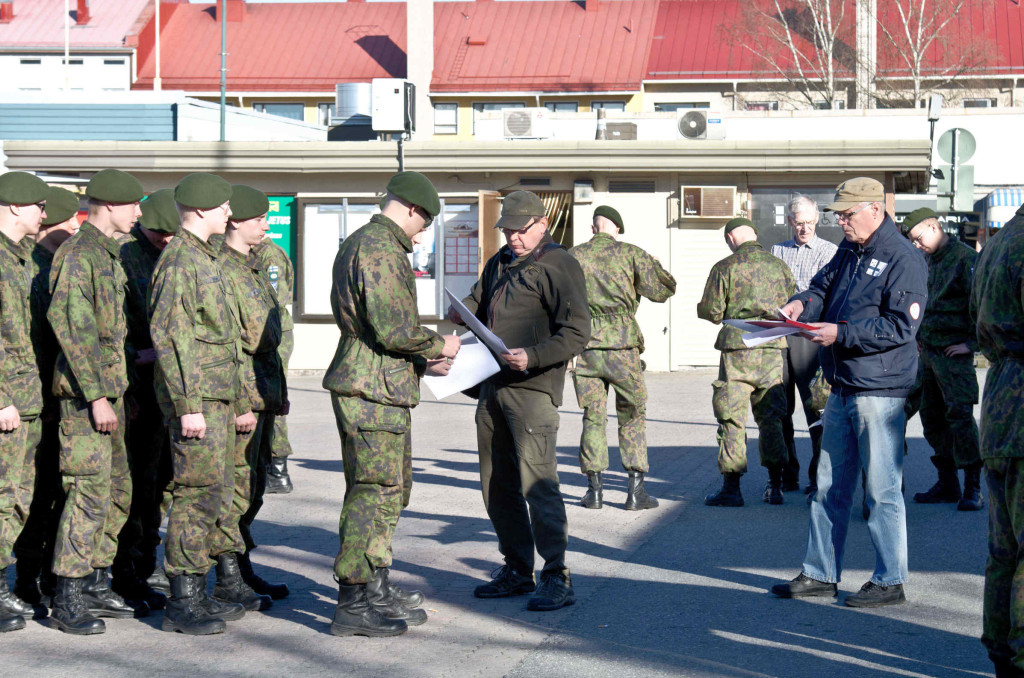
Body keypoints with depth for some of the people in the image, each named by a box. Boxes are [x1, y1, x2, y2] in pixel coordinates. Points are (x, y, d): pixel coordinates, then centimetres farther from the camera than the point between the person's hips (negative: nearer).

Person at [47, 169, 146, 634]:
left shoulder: (107, 255, 17)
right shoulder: (78, 253, -13)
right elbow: (71, 329, -21)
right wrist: (96, 396, -23)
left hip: (109, 389, 10)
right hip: (85, 391, -10)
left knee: (117, 492, 13)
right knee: (89, 493, -10)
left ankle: (96, 587, 21)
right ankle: (67, 602, -5)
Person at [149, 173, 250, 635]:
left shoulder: (206, 259, 19)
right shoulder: (179, 260, -12)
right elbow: (169, 336, -20)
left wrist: (240, 402, 25)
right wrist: (188, 405, -24)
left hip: (218, 396, 10)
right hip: (196, 395, -10)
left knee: (217, 493, 12)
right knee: (198, 493, -9)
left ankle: (198, 594, 19)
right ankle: (182, 604, -5)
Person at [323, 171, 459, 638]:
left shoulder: (358, 244, 19)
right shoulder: (380, 250, -16)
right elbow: (394, 330, -23)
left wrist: (422, 363, 21)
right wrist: (438, 346, -6)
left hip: (378, 388, 11)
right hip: (372, 389, -11)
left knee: (393, 489, 18)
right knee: (374, 492, -7)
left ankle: (377, 589, 27)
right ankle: (353, 605, -4)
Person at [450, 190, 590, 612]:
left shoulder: (558, 266, -8)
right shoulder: (500, 262, 18)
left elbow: (577, 333, -14)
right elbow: (477, 303, 29)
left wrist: (532, 356, -28)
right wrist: (459, 314, 4)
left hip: (533, 389, -9)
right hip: (494, 387, 9)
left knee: (537, 481, -14)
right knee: (497, 484, 12)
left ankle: (557, 579, -10)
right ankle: (516, 571, 22)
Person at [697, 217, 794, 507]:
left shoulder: (724, 268, -4)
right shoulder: (779, 266, 8)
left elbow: (711, 312, -4)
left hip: (737, 346, -4)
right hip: (773, 348, 4)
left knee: (732, 420, 1)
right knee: (770, 417, 12)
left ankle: (731, 488, 1)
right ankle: (775, 486, 13)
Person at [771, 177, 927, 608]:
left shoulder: (903, 260, -13)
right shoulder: (849, 251, 13)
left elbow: (901, 327, -19)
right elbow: (824, 286, 21)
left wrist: (840, 333, -21)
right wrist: (803, 303, -2)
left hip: (879, 391, -9)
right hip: (842, 388, 9)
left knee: (882, 490, -2)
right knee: (829, 486, 14)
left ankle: (890, 581, 7)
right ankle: (820, 574, 22)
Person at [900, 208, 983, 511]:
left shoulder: (966, 258, -11)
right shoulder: (928, 261, 15)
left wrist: (972, 342, -14)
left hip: (954, 353, -9)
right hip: (928, 351, 9)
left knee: (960, 415, -11)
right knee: (932, 417, 10)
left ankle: (973, 488, -7)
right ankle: (947, 483, 18)